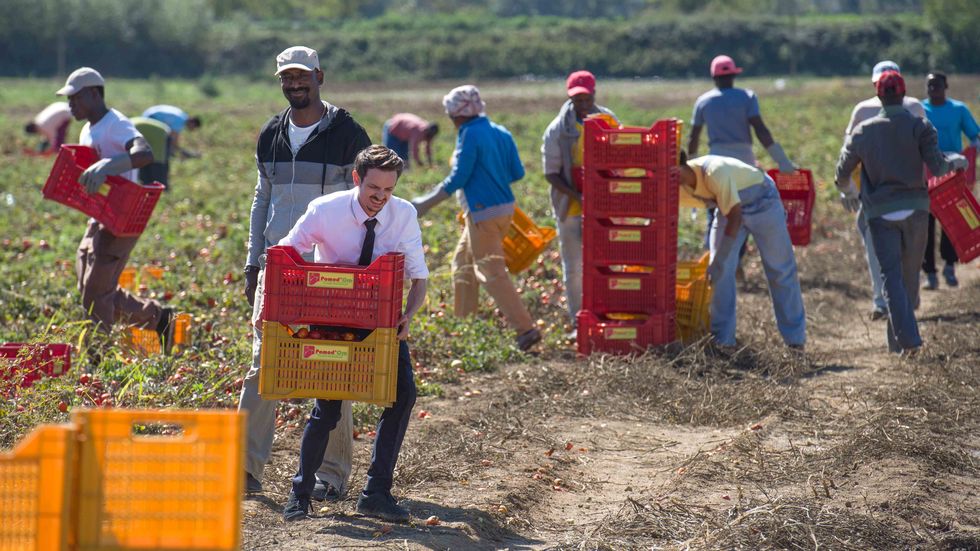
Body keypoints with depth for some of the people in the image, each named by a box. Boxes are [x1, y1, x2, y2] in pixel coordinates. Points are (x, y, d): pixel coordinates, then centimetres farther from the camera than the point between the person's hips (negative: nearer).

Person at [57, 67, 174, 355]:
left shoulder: (117, 125, -14)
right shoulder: (87, 131, 16)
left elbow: (145, 154, -32)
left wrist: (106, 166, -46)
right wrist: (74, 182, 3)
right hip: (98, 220, 10)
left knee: (96, 291, -8)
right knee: (90, 289, 10)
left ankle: (96, 361, 1)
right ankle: (157, 317, 20)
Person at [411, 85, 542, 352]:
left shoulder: (470, 135, -14)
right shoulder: (501, 133, 9)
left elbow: (458, 178, -15)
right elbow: (517, 172, 9)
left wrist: (427, 203, -8)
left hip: (484, 212, -9)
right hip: (505, 207, 9)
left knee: (492, 272, -7)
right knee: (463, 262, 21)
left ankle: (525, 328, -12)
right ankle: (463, 319, 26)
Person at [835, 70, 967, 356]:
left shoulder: (863, 131, 4)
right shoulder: (920, 126, -2)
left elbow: (843, 173, 11)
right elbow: (937, 166, -8)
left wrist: (848, 192, 33)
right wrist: (956, 161, 14)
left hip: (880, 212, 0)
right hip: (914, 209, 0)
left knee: (891, 275, -4)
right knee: (910, 274, 13)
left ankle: (908, 338, -18)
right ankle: (899, 339, 18)